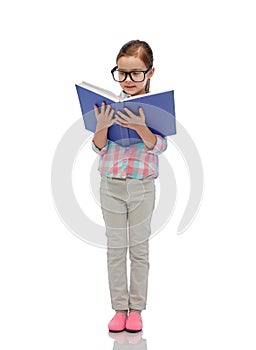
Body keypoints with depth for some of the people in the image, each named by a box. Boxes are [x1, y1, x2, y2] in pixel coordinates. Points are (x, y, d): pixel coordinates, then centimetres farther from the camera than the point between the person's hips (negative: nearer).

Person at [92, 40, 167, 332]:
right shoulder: (110, 105, 0)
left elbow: (159, 146, -13)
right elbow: (99, 147, 0)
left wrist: (140, 127, -30)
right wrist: (101, 126, -20)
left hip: (142, 187, -2)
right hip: (111, 185, 2)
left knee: (139, 248, 8)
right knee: (115, 248, 8)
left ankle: (136, 309, 18)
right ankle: (119, 308, 17)